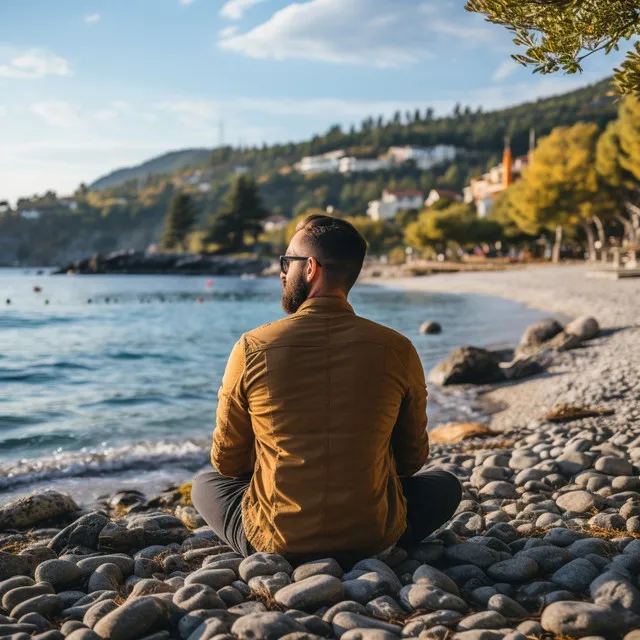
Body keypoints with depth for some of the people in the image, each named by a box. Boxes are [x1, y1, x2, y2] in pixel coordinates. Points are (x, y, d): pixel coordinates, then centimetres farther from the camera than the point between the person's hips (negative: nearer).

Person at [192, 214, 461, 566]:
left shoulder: (252, 348, -10)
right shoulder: (397, 350, -8)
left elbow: (226, 461, 2)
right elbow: (412, 459, 6)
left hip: (274, 542, 0)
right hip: (374, 539, 0)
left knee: (205, 483, 31)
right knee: (445, 484, 29)